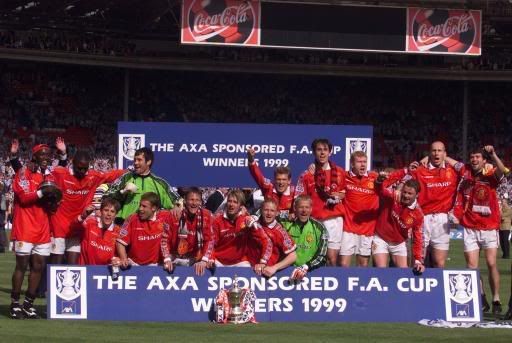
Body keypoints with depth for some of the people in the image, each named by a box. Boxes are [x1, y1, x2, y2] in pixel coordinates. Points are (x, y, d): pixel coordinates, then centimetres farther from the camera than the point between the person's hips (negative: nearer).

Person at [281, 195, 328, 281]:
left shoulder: (319, 228, 1)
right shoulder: (286, 226, 4)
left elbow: (321, 257, -3)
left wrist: (305, 268, -17)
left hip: (311, 271, 0)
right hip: (288, 270, 0)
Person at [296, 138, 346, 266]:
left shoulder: (339, 172, 10)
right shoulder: (307, 174, 2)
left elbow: (345, 192, 22)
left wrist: (339, 195, 1)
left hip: (334, 218, 1)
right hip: (315, 220, -1)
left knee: (332, 257, -2)